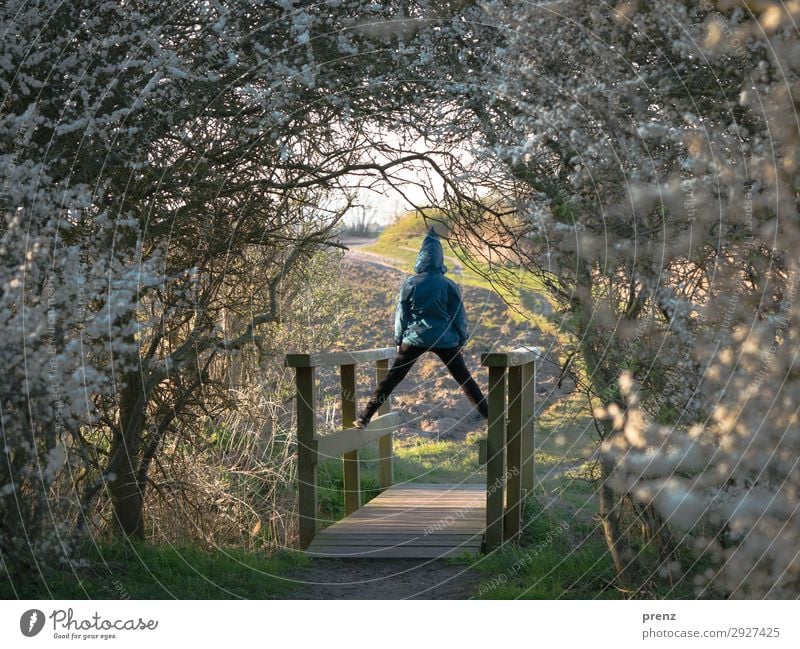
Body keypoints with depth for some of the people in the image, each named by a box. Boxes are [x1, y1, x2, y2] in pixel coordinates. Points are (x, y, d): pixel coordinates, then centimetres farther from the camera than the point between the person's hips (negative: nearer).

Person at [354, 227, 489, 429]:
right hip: (446, 340, 0)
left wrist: (398, 339, 12)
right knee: (464, 379, 10)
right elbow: (459, 315, 1)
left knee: (391, 378, 4)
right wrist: (462, 340, 13)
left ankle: (364, 418, 1)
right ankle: (489, 416, 11)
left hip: (415, 339, 0)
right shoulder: (449, 286, -5)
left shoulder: (410, 284, -5)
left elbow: (401, 315, 0)